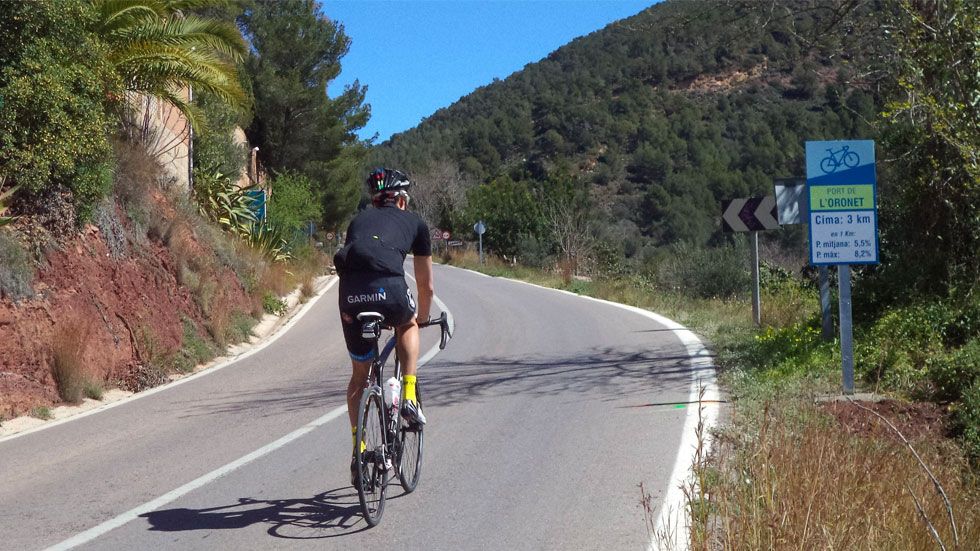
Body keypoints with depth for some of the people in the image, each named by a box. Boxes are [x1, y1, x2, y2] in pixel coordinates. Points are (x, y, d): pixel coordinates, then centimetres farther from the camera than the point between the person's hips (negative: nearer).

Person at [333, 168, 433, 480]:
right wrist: (422, 318, 50)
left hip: (350, 294, 2)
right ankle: (409, 397, 21)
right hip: (389, 289, -2)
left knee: (359, 374, 19)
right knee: (407, 325, 34)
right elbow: (426, 285, 31)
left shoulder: (359, 220, 32)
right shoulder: (414, 222, 26)